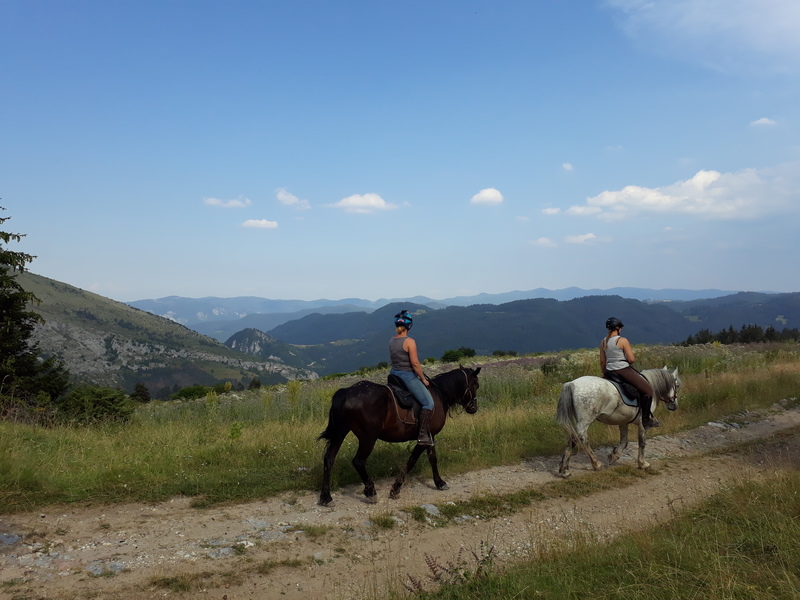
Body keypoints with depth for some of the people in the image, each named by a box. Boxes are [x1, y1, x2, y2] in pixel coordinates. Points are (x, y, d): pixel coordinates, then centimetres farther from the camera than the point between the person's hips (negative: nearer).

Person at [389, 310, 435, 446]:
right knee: (428, 403, -4)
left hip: (393, 373, 9)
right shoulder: (409, 342, -18)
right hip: (408, 376, -9)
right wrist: (423, 379, -8)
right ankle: (423, 435, -10)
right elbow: (415, 363, -20)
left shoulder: (391, 341, 4)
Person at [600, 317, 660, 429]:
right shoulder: (623, 341, -13)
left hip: (609, 372, 6)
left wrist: (605, 374, 20)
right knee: (648, 390, 7)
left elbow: (602, 362, 9)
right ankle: (646, 419, 9)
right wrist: (627, 362, 6)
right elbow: (632, 359, -15)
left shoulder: (603, 342, 5)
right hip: (624, 370, -6)